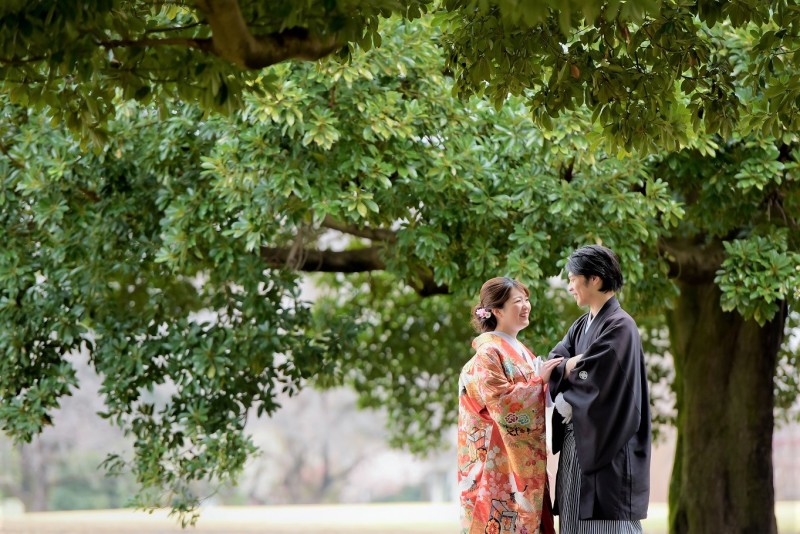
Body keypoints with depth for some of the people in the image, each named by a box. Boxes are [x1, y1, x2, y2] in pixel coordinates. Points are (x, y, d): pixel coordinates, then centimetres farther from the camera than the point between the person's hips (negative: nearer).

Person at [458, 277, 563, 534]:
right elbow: (500, 402, -19)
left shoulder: (521, 352, 16)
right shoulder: (488, 352, -10)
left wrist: (548, 377, 3)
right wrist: (539, 381, -14)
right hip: (500, 460, -8)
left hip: (526, 461, 8)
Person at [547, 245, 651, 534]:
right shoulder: (581, 326, 16)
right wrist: (576, 363, -14)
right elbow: (552, 365, 5)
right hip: (577, 446, 8)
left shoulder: (620, 326, -11)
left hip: (605, 449, -8)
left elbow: (592, 381, -18)